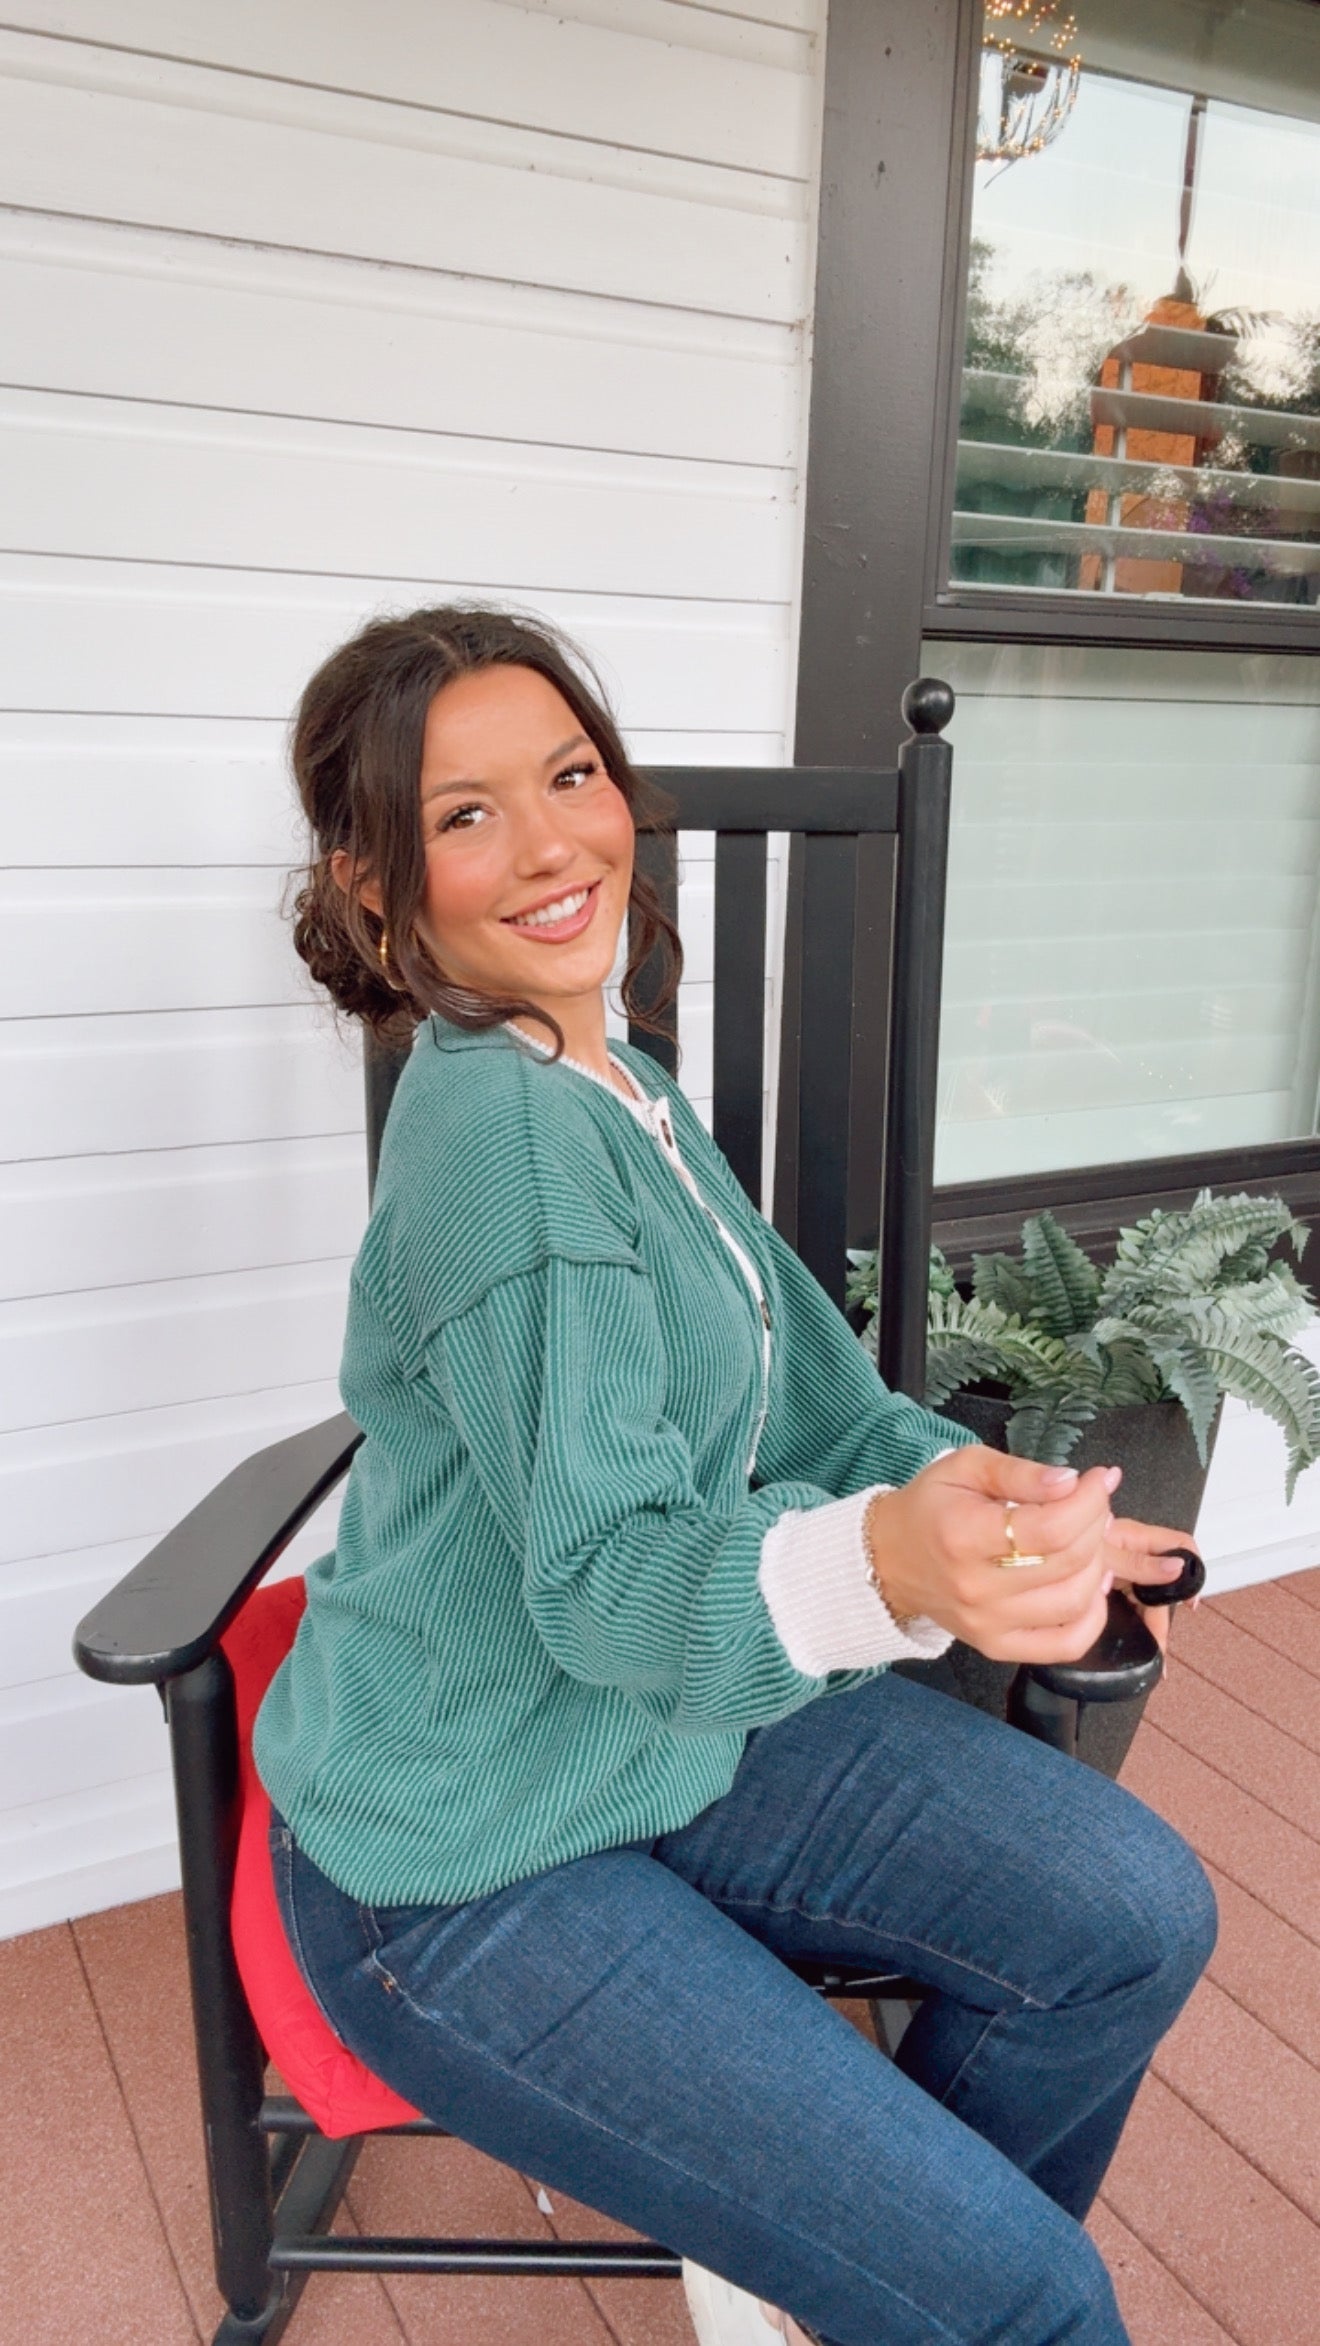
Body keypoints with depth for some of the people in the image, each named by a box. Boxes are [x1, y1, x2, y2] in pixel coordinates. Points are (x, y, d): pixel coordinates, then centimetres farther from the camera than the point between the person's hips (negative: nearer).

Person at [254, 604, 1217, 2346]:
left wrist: (1001, 1512, 0)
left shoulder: (615, 1088, 5)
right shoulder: (500, 1131, -25)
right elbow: (600, 1573, -28)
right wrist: (882, 1566, -45)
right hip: (462, 1868, -8)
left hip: (673, 1724, 8)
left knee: (1136, 1918, 3)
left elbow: (800, 1390, 11)